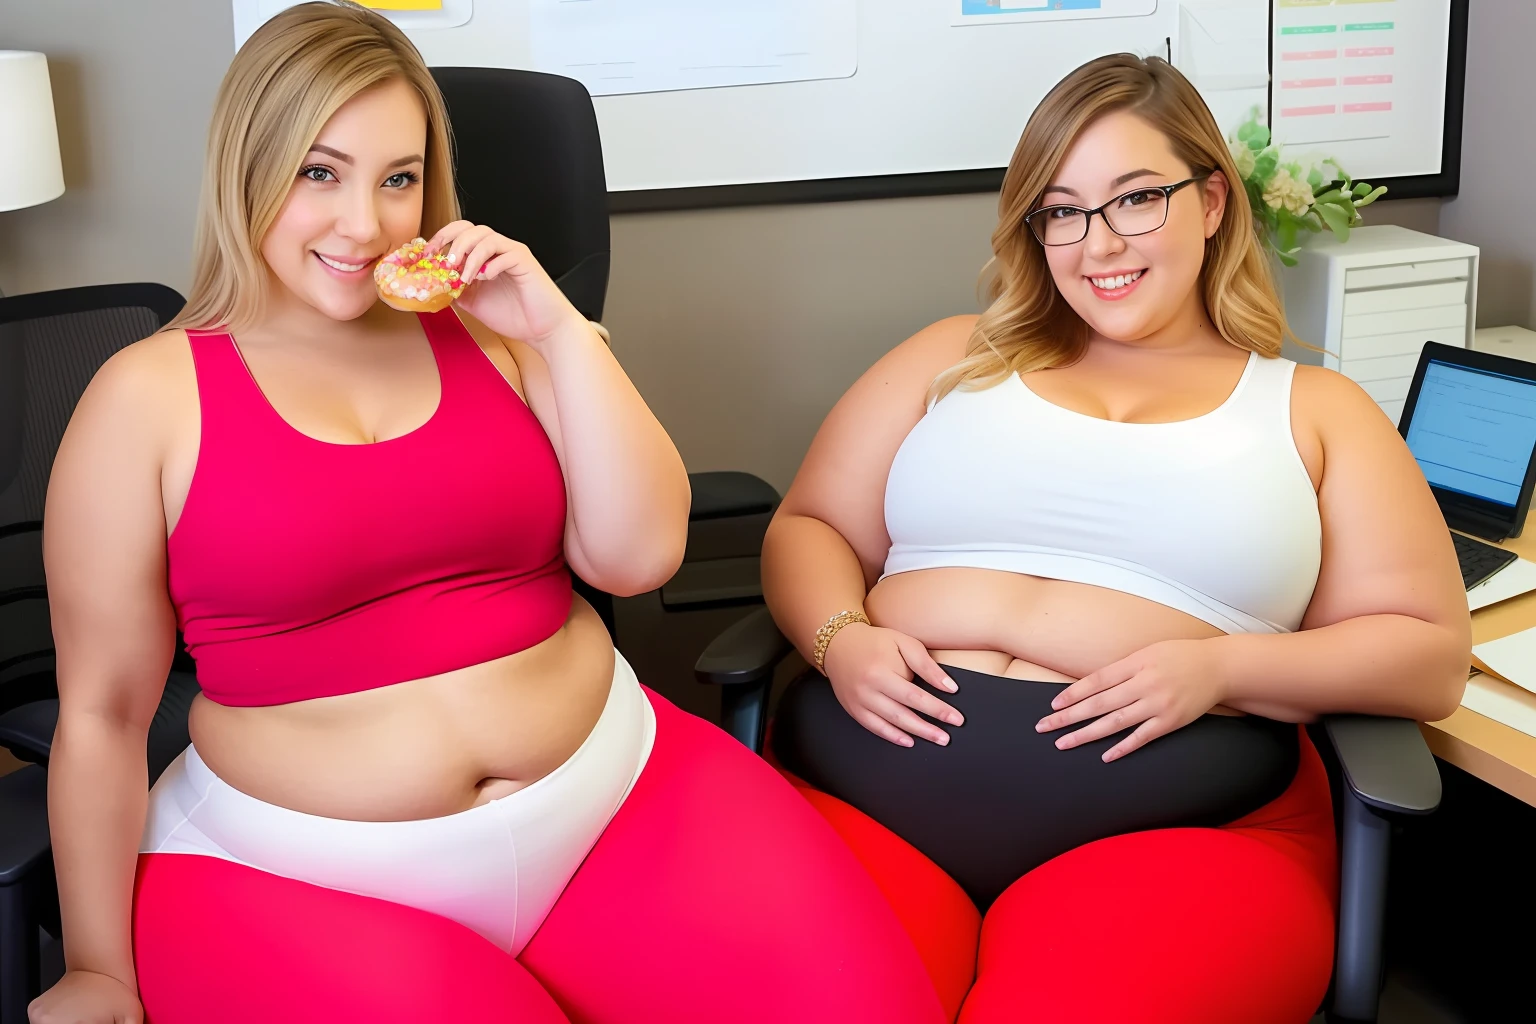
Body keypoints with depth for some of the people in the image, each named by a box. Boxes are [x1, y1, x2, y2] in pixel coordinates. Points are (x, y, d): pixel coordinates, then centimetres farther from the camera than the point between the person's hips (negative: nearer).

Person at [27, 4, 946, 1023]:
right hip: (298, 875, -1)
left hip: (611, 797, 2)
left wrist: (561, 332, -8)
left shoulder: (487, 333, 6)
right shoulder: (150, 395, -2)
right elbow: (103, 710, 0)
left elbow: (640, 555, -1)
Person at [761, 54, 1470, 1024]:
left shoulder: (1314, 410, 16)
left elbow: (1430, 656, 11)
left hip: (1176, 832, -1)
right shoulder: (957, 357, 21)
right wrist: (840, 638, -4)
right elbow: (807, 529, 19)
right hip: (873, 786, 2)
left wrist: (1220, 667, -7)